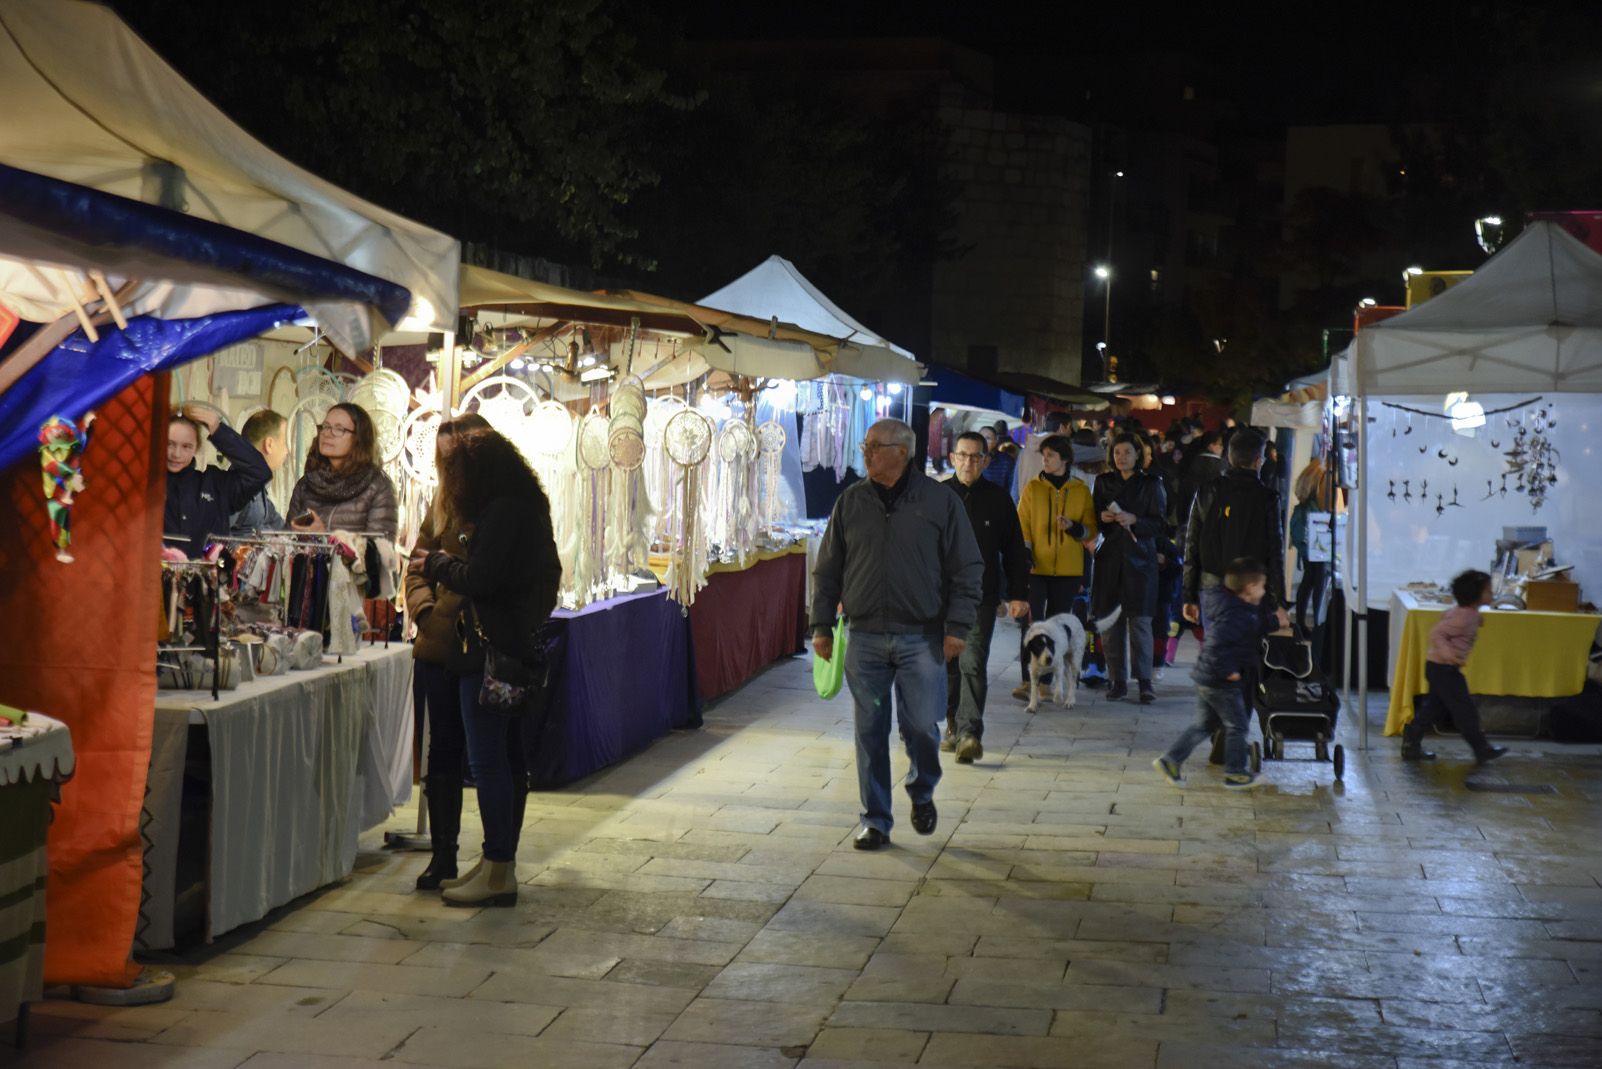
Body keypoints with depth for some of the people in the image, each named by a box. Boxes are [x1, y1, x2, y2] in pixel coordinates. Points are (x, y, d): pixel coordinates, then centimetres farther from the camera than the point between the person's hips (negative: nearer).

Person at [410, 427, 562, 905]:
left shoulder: (501, 511, -17)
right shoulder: (528, 505, 14)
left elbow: (480, 579, -23)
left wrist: (435, 564, -4)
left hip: (492, 647, -11)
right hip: (521, 645, 11)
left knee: (487, 760, -7)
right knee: (508, 757, 14)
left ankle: (497, 871, -4)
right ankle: (502, 863, 22)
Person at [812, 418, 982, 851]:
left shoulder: (940, 500, 0)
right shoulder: (851, 502, 8)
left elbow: (967, 569, 1)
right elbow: (827, 569, 13)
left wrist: (957, 627, -6)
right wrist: (822, 625, 8)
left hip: (921, 637, -2)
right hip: (864, 637, 2)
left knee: (921, 725, -2)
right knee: (870, 731, 4)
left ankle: (922, 792, 28)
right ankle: (875, 819, 15)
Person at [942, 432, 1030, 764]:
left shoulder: (998, 499, 4)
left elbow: (1015, 550, 7)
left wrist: (1018, 595, 2)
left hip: (981, 597, -2)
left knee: (973, 663, -12)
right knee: (948, 664, 8)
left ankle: (970, 733, -18)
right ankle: (954, 726, 22)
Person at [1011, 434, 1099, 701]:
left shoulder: (1081, 490, 6)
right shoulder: (1032, 488, 4)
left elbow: (1091, 531, 8)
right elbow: (1022, 526, 3)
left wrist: (1073, 527, -12)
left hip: (1068, 570, 2)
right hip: (1036, 568, -1)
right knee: (1032, 623, -9)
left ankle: (1045, 681, 12)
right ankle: (1028, 681, -9)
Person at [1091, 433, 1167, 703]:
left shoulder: (1150, 484, 6)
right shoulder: (1103, 482, 13)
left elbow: (1159, 523, 2)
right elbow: (1091, 518, 16)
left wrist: (1133, 520, -13)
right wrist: (1102, 517, -6)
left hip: (1140, 558, -2)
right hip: (1109, 557, 2)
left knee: (1140, 620, -7)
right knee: (1109, 620, -1)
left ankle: (1144, 680, -5)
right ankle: (1117, 680, 5)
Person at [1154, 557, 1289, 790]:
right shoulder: (1237, 615, -23)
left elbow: (1255, 628, 23)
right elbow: (1217, 643, -33)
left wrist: (1274, 620, 16)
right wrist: (1228, 670, -26)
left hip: (1205, 676, 10)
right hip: (1221, 683, -10)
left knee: (1204, 724, 18)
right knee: (1237, 726, 6)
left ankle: (1170, 760, 16)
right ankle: (1235, 773, 17)